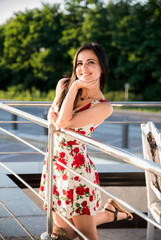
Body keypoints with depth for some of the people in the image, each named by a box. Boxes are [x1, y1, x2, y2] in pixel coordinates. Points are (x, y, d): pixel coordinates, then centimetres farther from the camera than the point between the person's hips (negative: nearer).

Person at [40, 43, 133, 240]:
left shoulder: (103, 107, -16)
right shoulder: (63, 85, 1)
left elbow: (64, 123, -24)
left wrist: (77, 85, -20)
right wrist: (52, 116, -8)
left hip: (76, 168, -6)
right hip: (53, 162, 6)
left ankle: (109, 213, 32)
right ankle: (111, 213, 35)